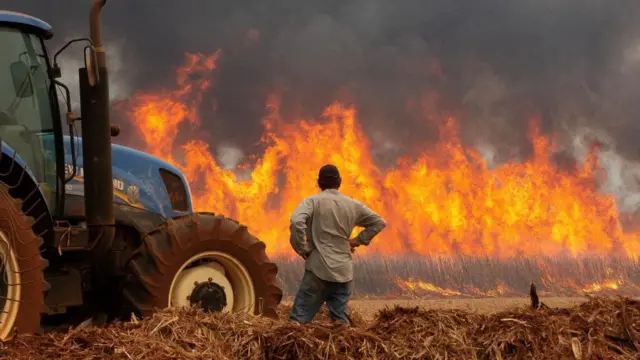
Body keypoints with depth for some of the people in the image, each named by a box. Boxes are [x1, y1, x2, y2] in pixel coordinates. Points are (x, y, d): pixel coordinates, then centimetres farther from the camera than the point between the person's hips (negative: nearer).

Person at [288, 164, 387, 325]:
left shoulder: (313, 201, -2)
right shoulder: (353, 205, 12)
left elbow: (296, 222, -20)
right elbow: (379, 222, 21)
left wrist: (302, 249, -7)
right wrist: (358, 240, 18)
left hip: (319, 268, -4)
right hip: (343, 271, 4)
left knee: (299, 318, -5)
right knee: (340, 319, 10)